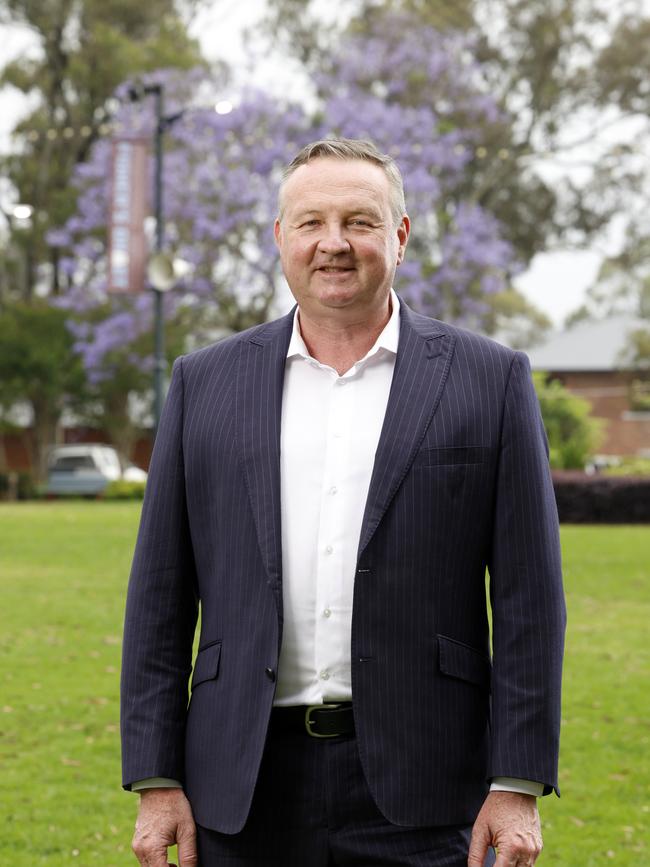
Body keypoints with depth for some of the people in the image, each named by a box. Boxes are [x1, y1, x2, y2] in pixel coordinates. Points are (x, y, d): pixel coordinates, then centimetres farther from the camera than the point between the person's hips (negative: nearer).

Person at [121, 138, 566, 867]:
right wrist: (155, 782, 2)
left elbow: (527, 598, 1)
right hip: (246, 796, 2)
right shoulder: (205, 384, 9)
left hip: (418, 789, -2)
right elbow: (161, 597, 8)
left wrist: (518, 786, -5)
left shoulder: (489, 380, 3)